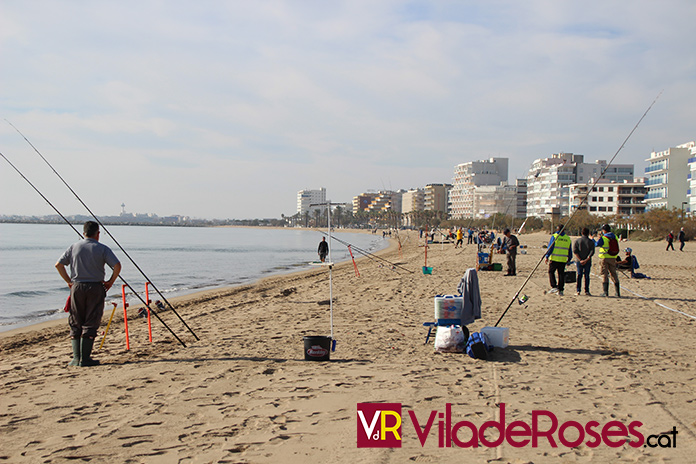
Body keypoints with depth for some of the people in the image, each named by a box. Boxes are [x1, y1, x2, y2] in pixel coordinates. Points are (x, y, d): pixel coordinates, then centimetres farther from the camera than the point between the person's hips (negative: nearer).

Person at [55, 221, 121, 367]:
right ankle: (85, 358, -1)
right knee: (90, 324, 2)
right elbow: (117, 265, -12)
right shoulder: (102, 248, -2)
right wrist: (110, 282, 1)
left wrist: (69, 281, 11)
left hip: (77, 287, 2)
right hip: (95, 287, -2)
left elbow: (58, 264, 4)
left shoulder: (74, 247, 6)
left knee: (75, 324, 11)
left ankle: (76, 358, 6)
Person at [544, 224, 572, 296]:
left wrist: (547, 257, -5)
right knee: (561, 274, 7)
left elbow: (550, 247, -8)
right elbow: (570, 251, 16)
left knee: (551, 272, 8)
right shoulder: (568, 238, 11)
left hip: (554, 259, -4)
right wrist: (569, 260, 24)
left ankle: (554, 287, -4)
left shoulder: (554, 236, -3)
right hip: (563, 260, 4)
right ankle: (561, 290, 7)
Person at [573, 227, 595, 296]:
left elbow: (575, 251, -7)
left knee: (579, 275, 7)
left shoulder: (577, 241, 2)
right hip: (588, 262, -1)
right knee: (587, 276, 4)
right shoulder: (591, 242, 0)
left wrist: (580, 260, -11)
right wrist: (586, 260, -14)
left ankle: (578, 291, 3)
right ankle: (586, 291, 1)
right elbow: (592, 252, -10)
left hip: (579, 261, 1)